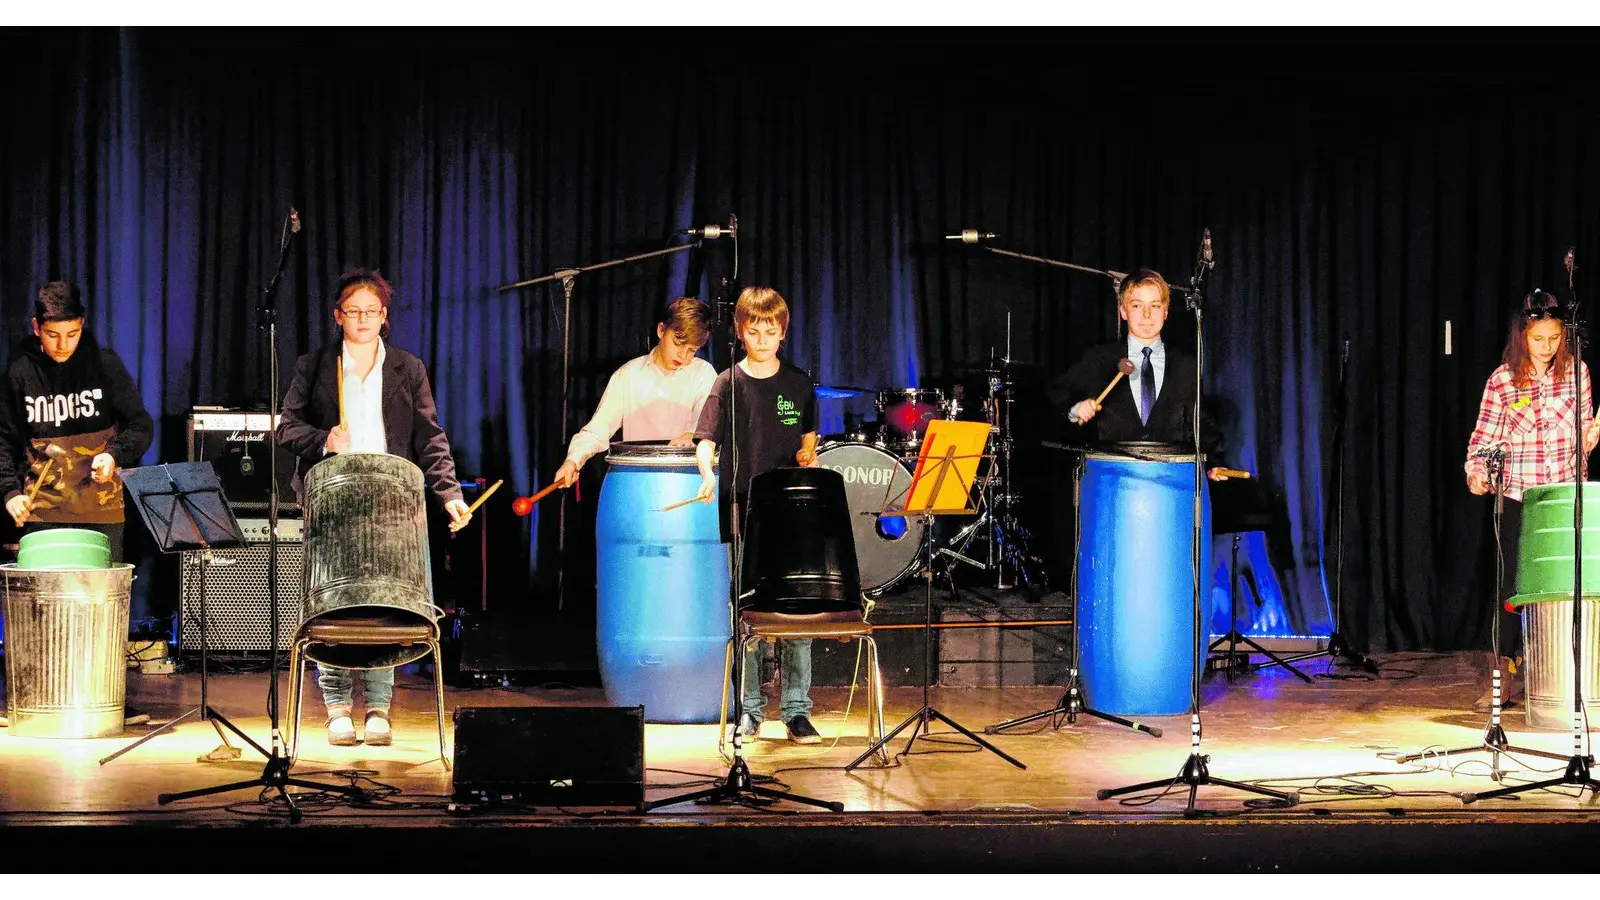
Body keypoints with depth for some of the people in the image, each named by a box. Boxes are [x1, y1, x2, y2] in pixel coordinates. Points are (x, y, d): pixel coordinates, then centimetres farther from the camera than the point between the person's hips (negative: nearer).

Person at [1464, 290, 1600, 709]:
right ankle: (1504, 671, 4)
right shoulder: (1501, 381, 0)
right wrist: (1477, 471, -14)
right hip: (1518, 495, -1)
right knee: (1511, 581, -3)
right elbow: (1484, 437, 2)